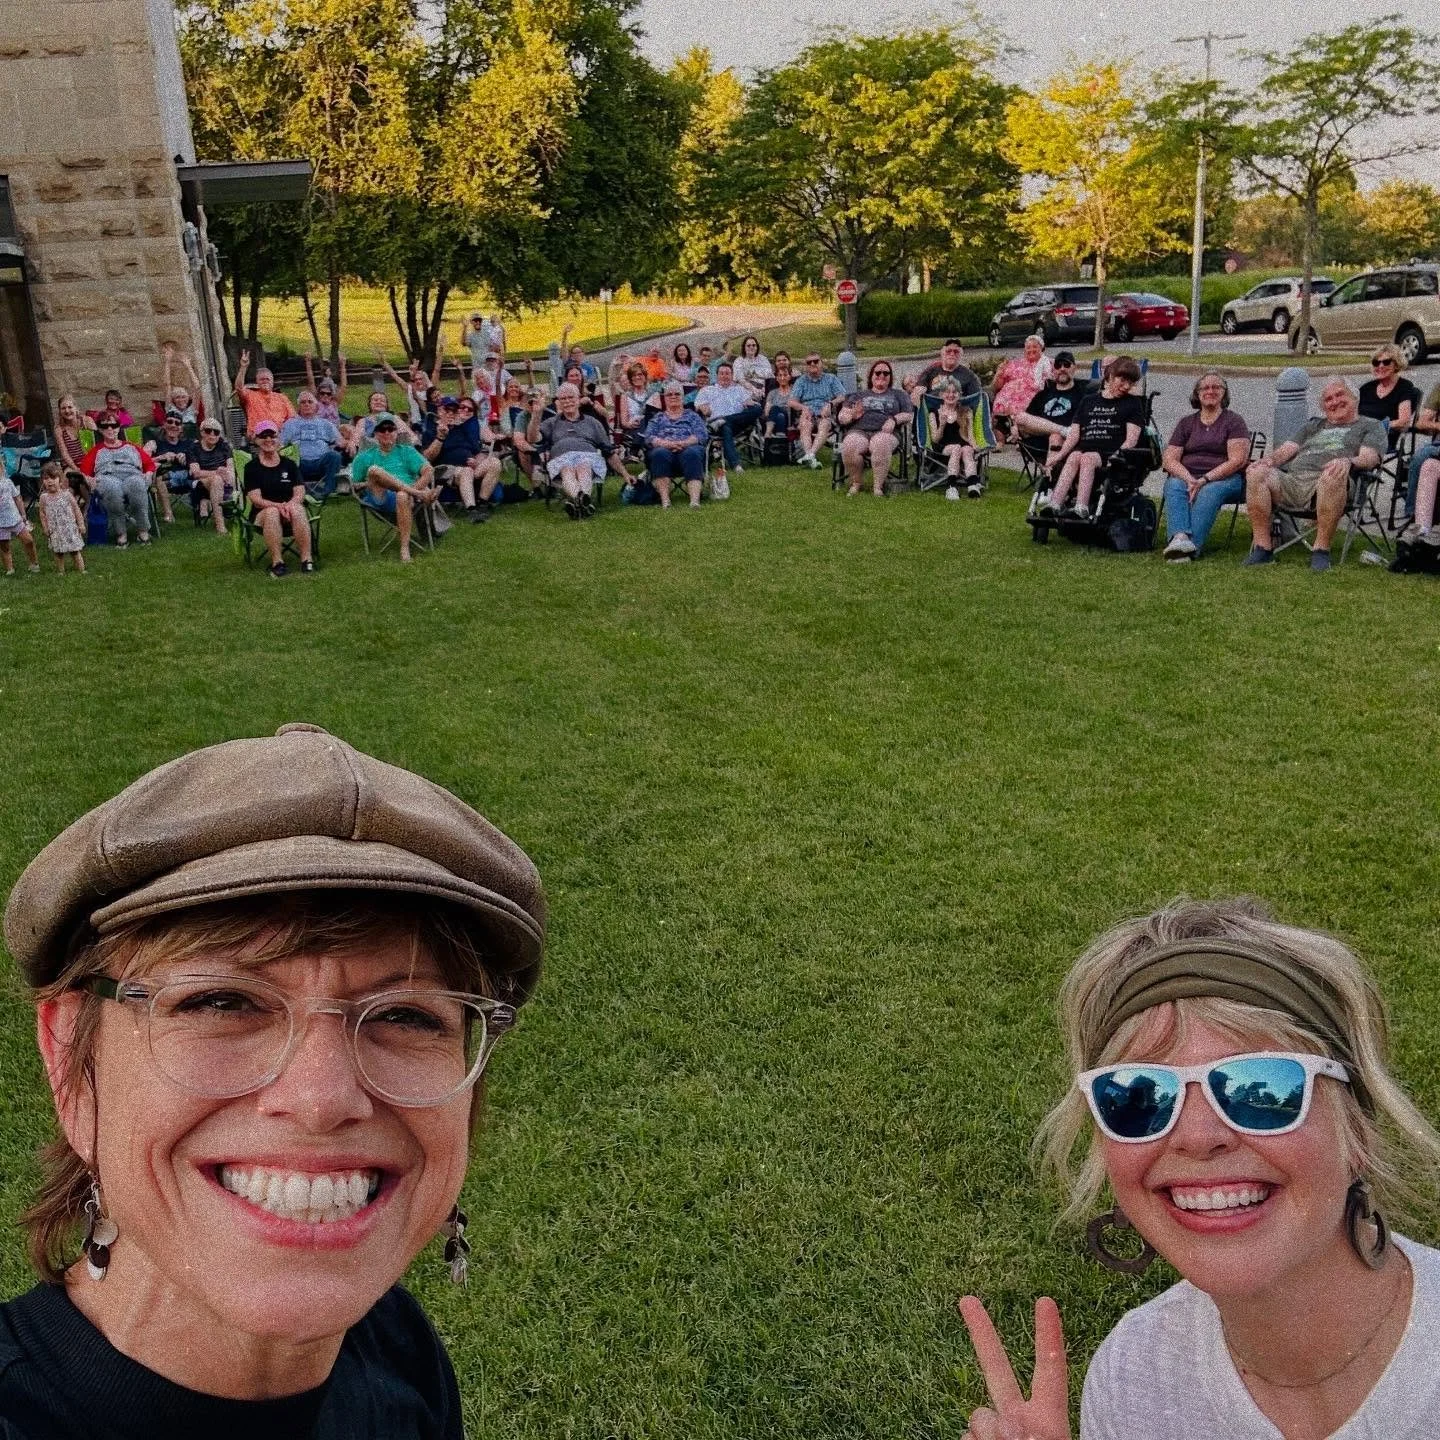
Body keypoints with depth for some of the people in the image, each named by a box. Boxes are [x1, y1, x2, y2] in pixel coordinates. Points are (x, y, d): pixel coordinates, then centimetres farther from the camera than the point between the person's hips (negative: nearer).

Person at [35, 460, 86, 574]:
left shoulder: (67, 494, -7)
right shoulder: (44, 497, -2)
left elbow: (76, 509, -1)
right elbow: (42, 513, 7)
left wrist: (81, 524, -2)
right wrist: (45, 528, 3)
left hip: (70, 527, -2)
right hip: (55, 530, 2)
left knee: (76, 551, 3)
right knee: (58, 553, 8)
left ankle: (82, 571, 8)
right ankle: (61, 572, 17)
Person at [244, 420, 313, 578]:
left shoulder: (289, 464, 11)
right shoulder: (252, 467, 5)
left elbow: (300, 493, 1)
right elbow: (256, 499, -6)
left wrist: (289, 505, -22)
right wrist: (278, 506, -25)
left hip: (290, 508, 1)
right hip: (262, 514, -1)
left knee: (298, 509, -33)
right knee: (272, 512, -36)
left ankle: (306, 559, -36)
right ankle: (277, 562, -37)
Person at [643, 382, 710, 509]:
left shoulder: (692, 416, 24)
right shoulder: (657, 418, 27)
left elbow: (702, 435, 6)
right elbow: (648, 438, 9)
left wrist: (682, 443, -13)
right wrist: (666, 443, -13)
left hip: (688, 448, 0)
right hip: (665, 449, 1)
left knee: (692, 454, -37)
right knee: (659, 454, -36)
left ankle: (695, 499, -52)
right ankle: (665, 500, -46)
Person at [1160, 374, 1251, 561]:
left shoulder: (1233, 421, 10)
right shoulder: (1186, 423, 20)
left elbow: (1237, 460, -4)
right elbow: (1169, 459, 7)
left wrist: (1205, 479, -17)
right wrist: (1189, 479, -14)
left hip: (1225, 478, -2)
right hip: (1186, 477, 3)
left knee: (1209, 492, -37)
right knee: (1174, 487, -32)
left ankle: (1192, 545, -52)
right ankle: (1179, 537, -55)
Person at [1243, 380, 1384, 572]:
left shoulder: (1371, 426, 23)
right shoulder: (1313, 425, 37)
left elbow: (1369, 457, 3)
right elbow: (1288, 449, 23)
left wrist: (1348, 461, -22)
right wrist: (1269, 459, -1)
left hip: (1329, 482, -4)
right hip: (1292, 481, 4)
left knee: (1333, 476, -41)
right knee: (1256, 473, -25)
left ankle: (1321, 549, -33)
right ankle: (1262, 547, -26)